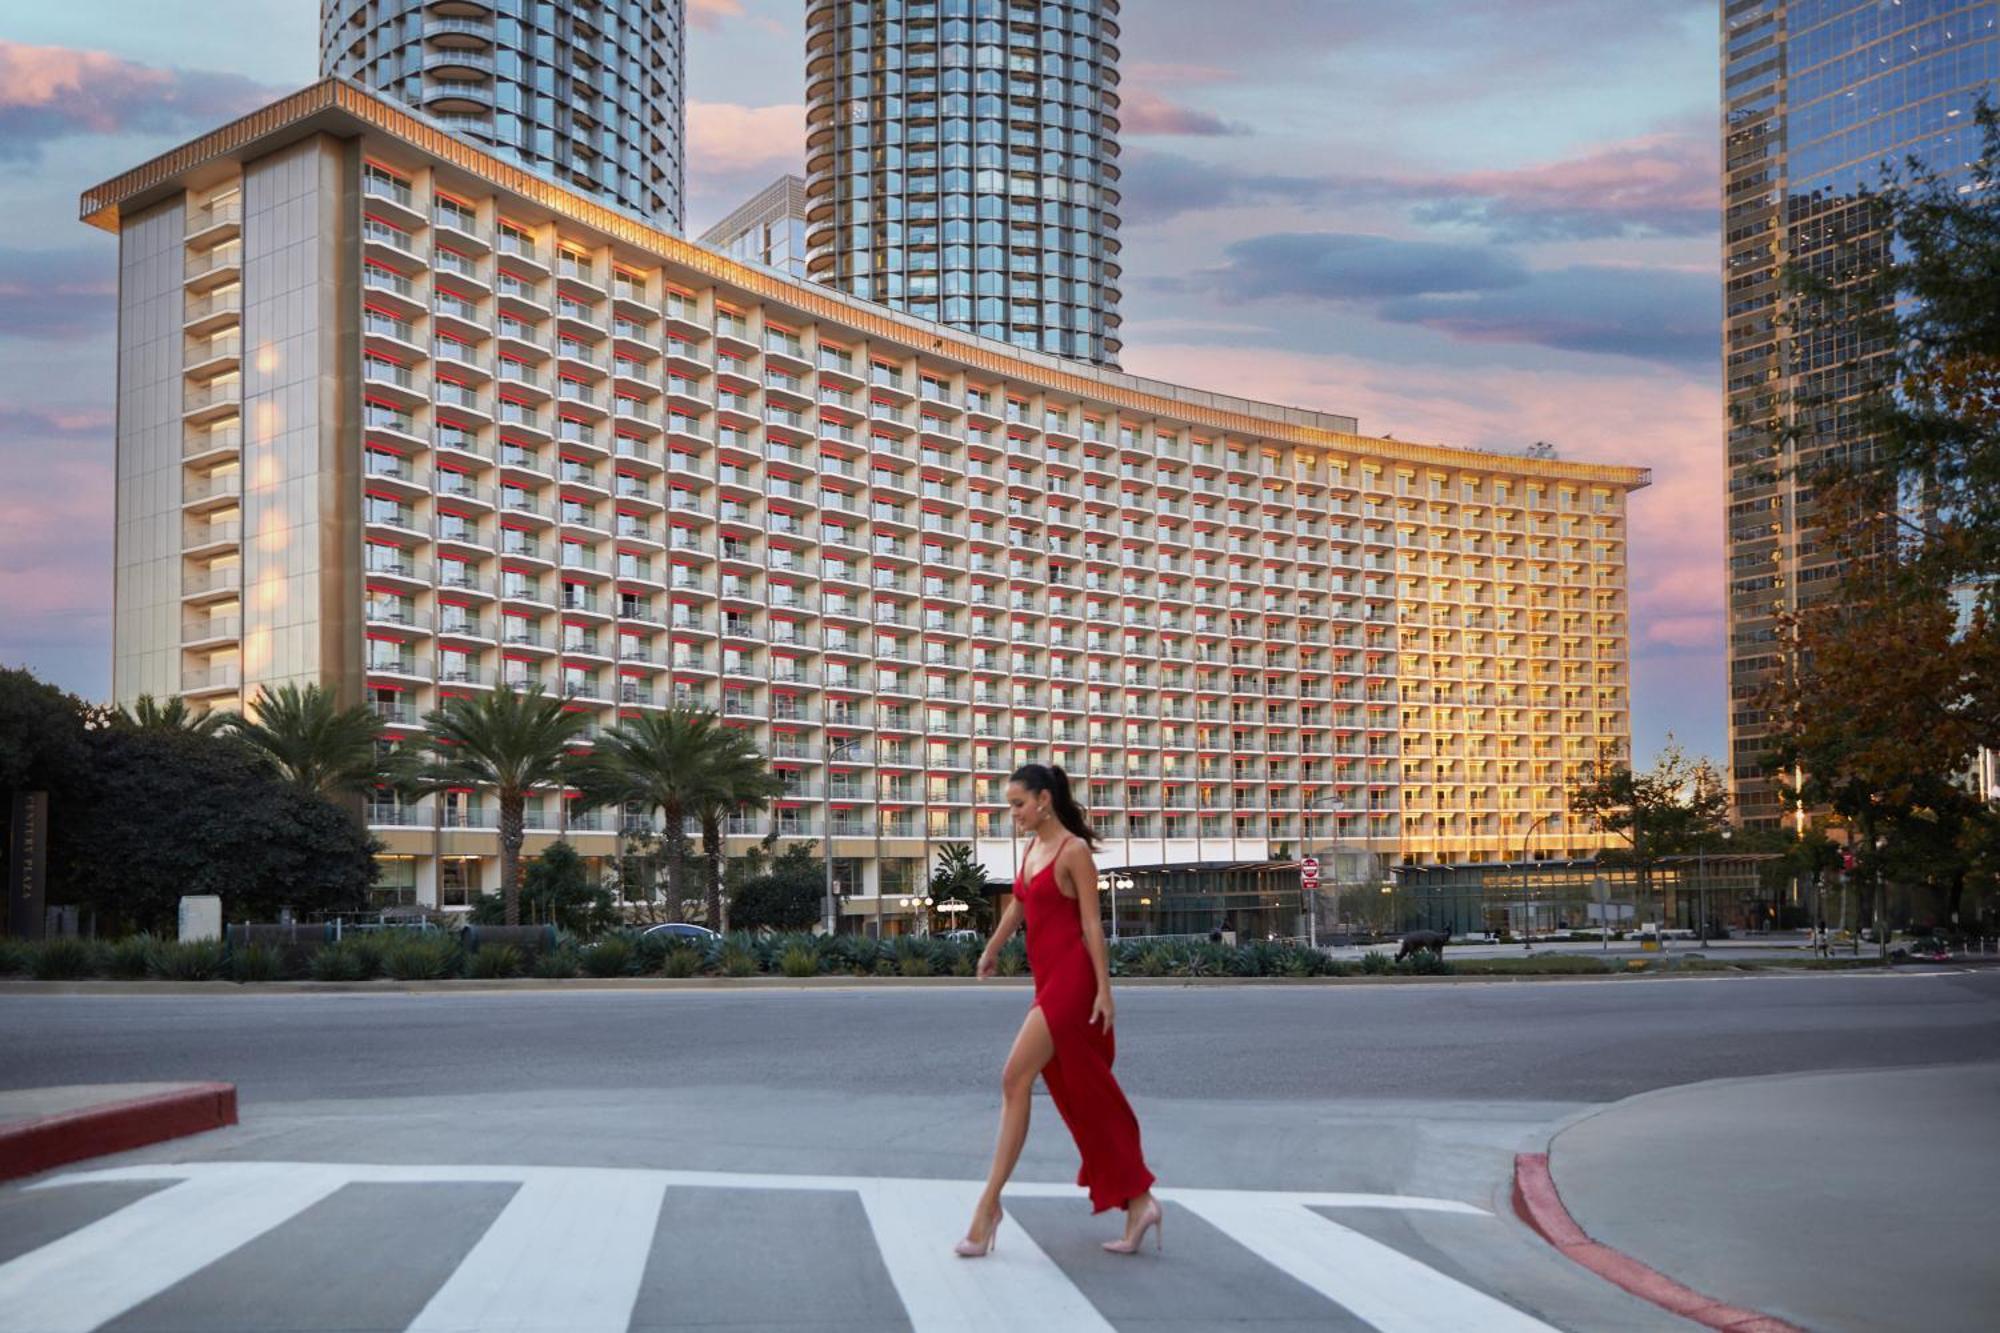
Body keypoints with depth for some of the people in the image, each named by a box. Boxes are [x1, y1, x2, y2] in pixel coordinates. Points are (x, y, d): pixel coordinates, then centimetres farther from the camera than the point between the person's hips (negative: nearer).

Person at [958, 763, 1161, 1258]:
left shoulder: (1074, 850, -10)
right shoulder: (1031, 848, 13)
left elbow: (1092, 923, -13)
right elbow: (1018, 904, 24)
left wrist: (1104, 989, -16)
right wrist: (992, 950, 29)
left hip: (1071, 978, -9)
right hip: (1048, 979, 9)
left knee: (1015, 1078, -13)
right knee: (1085, 1096, 10)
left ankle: (990, 1204, -11)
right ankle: (1138, 1201, 16)